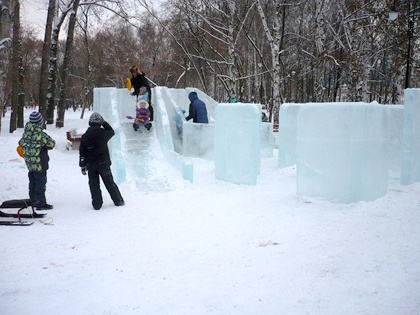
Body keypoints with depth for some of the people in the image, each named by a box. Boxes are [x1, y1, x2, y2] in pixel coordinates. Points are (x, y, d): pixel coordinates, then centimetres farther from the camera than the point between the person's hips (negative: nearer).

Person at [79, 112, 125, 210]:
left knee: (94, 185, 9)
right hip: (103, 163, -1)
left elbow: (82, 152, 0)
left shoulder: (85, 136, -2)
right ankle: (118, 201, 18)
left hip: (91, 165, 2)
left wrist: (83, 165, 6)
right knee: (110, 183, 10)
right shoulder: (103, 133, -11)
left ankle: (97, 204, 11)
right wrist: (104, 123, 16)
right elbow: (112, 131, 12)